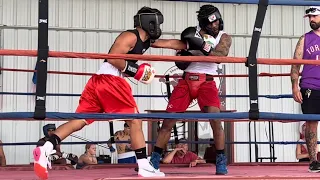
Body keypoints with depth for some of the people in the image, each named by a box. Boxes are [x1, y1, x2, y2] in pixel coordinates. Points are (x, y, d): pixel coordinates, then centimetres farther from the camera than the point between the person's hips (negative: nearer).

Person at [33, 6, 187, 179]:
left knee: (80, 121, 0)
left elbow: (170, 43, 31)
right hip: (110, 80, -9)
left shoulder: (147, 40, 23)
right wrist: (135, 70, -11)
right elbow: (113, 57, -15)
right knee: (135, 121, -1)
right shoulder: (130, 36, -4)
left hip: (99, 81, 9)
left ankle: (45, 150, -13)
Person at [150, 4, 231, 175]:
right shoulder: (192, 33, 7)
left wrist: (201, 46, -29)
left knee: (215, 120, -19)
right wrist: (187, 51, -14)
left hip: (206, 82, -2)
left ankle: (221, 162, -9)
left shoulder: (224, 37, 4)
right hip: (186, 81, 2)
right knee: (168, 121, -1)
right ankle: (154, 160, 7)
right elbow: (180, 64, 7)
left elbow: (220, 56, -17)